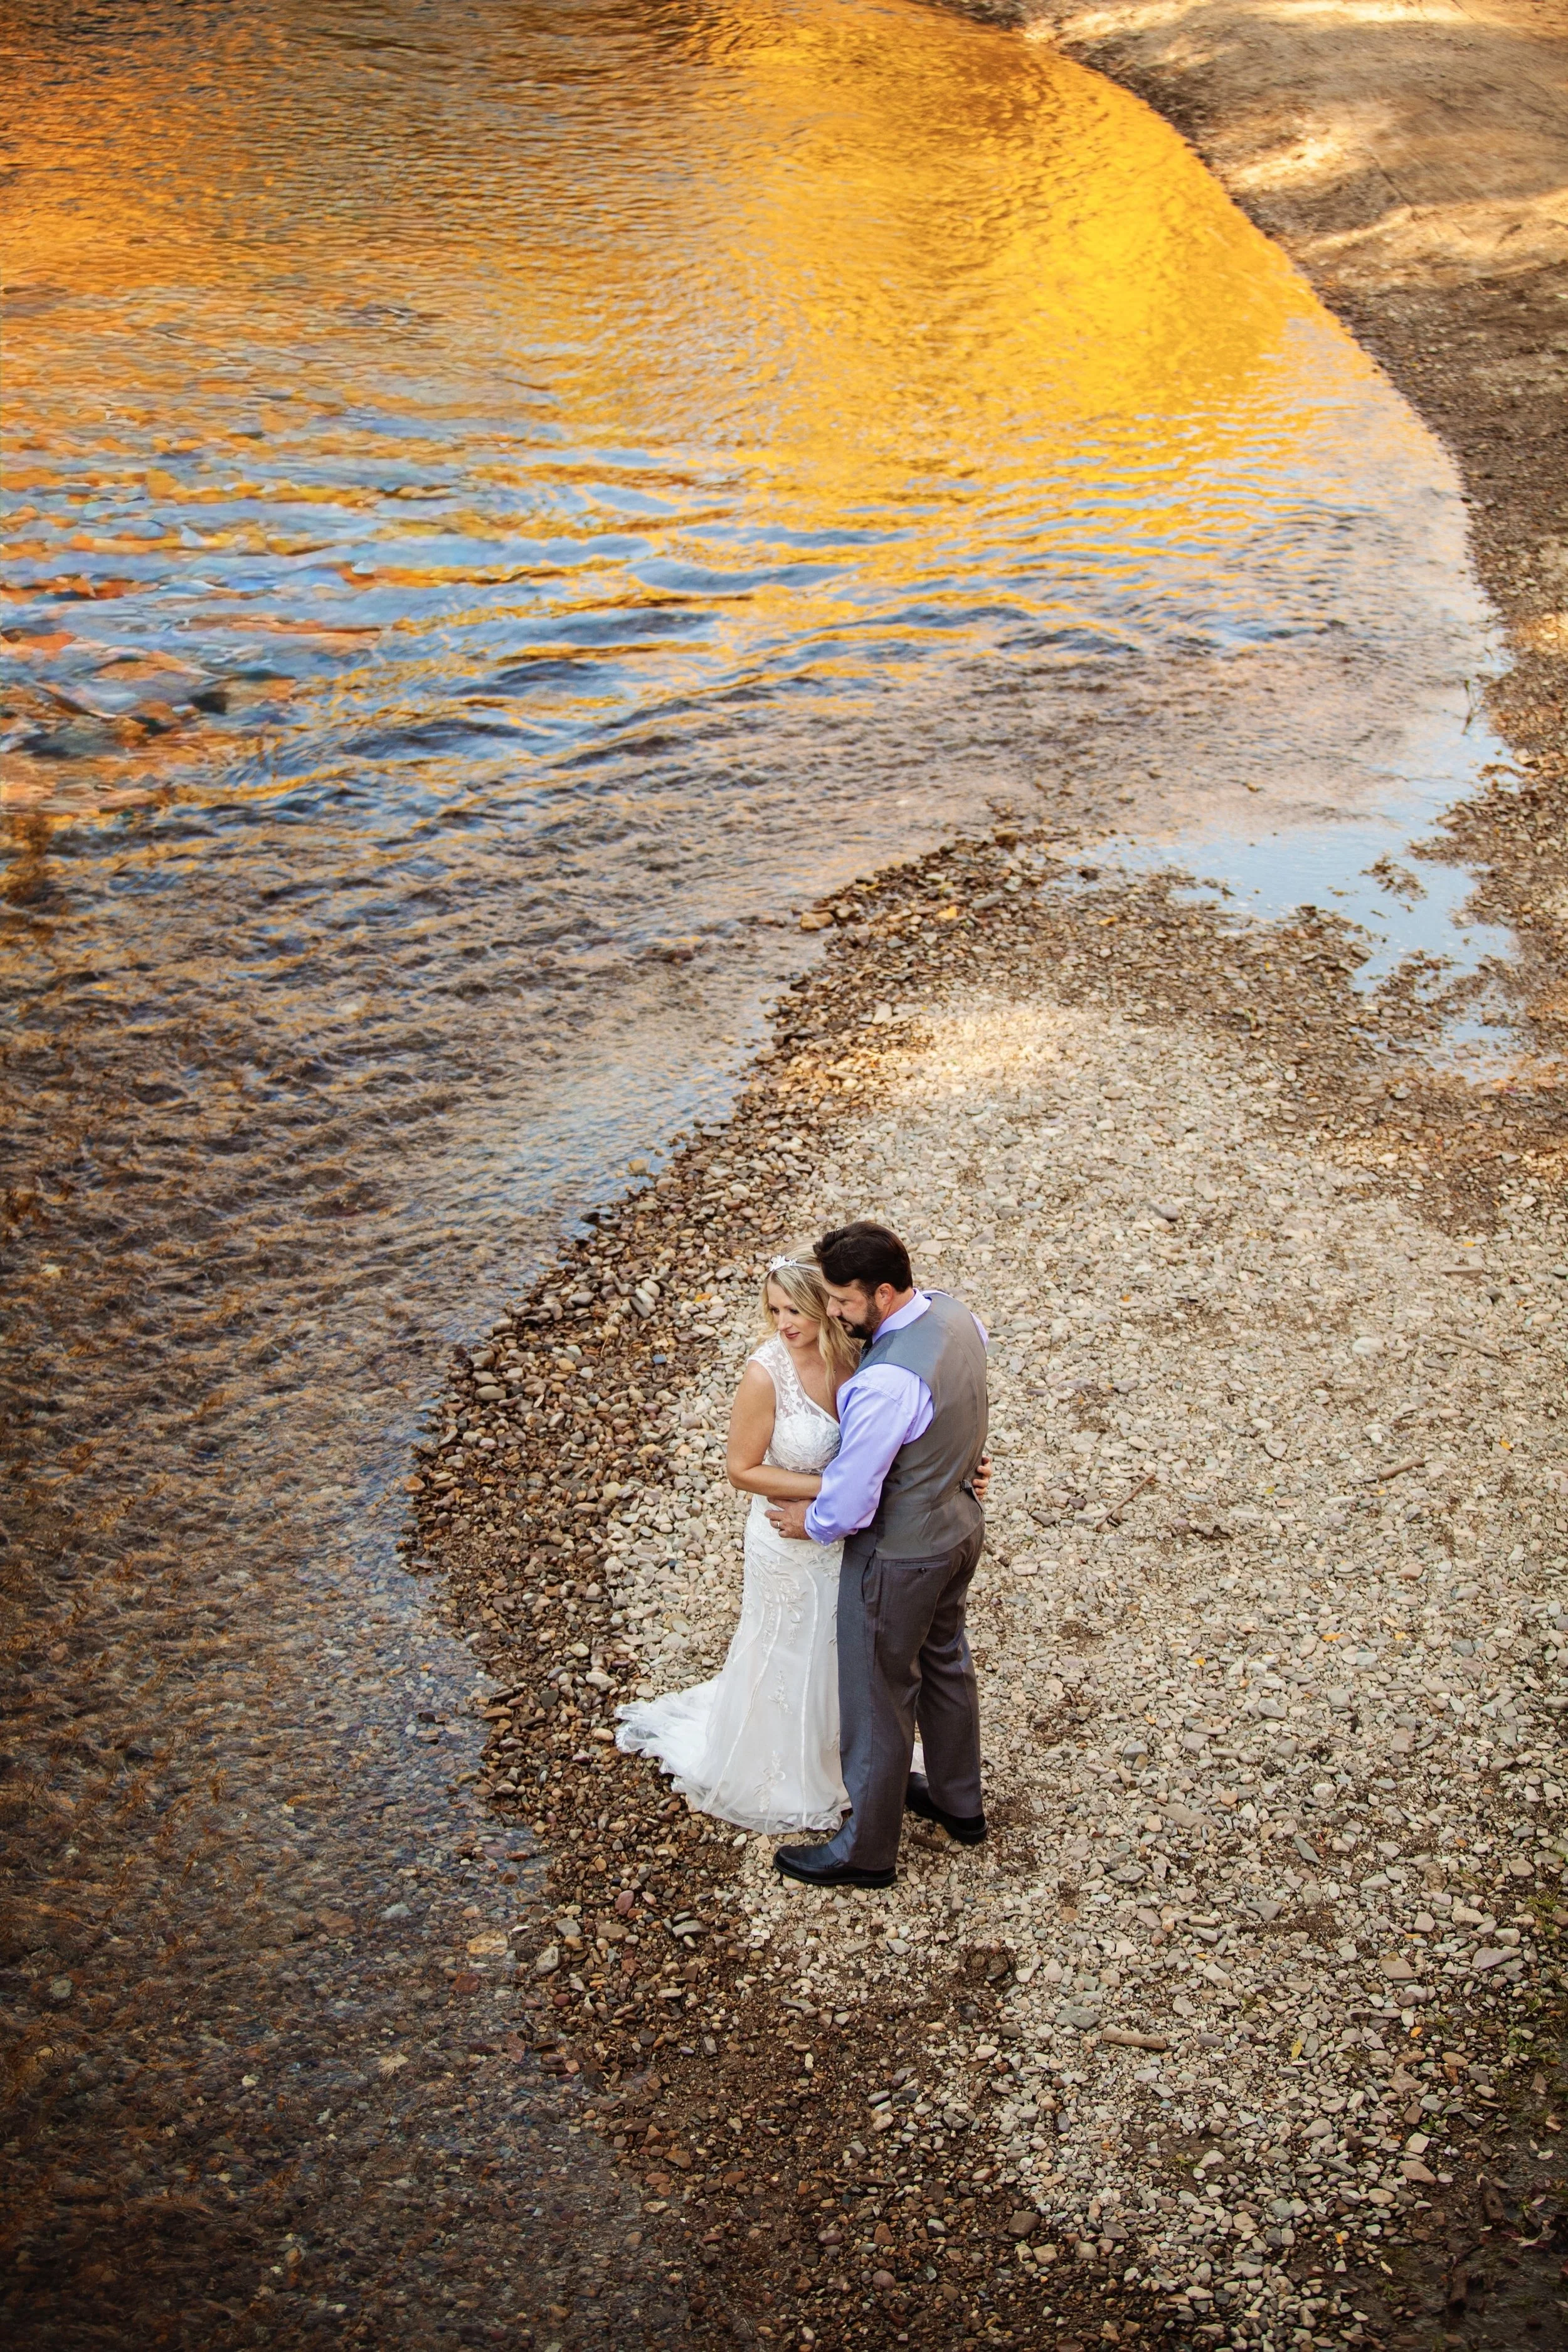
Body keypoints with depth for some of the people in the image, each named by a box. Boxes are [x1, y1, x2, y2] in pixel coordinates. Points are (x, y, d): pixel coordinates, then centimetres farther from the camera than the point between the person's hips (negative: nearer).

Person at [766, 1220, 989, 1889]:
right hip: (961, 1524, 9)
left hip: (898, 1553, -9)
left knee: (878, 1698, 11)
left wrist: (813, 1525, -8)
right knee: (944, 1663, 28)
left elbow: (850, 1499, -27)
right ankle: (958, 1801, 49)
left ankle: (866, 1851, 30)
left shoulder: (886, 1382, -37)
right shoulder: (957, 1317, -10)